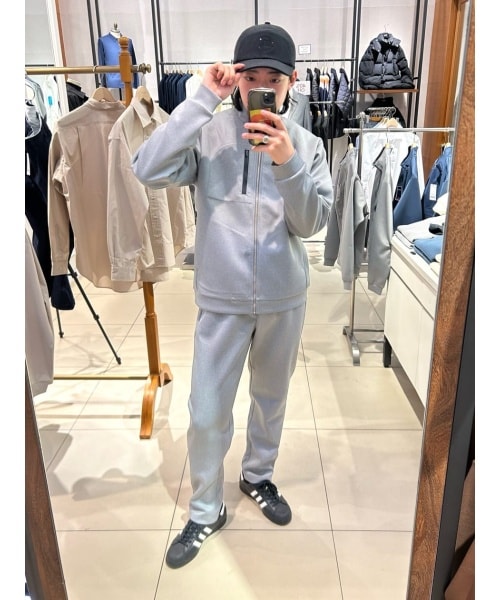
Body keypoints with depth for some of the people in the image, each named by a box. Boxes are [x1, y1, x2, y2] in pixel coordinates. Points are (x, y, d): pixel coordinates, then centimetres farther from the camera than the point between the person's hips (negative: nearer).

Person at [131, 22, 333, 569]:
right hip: (222, 300, -2)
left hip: (284, 299, 3)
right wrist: (202, 99, -24)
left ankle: (257, 477, 47)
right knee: (207, 413, 6)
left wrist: (289, 165, -26)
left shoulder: (307, 143, -1)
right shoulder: (209, 132, -9)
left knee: (271, 399, 20)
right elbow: (147, 170, -24)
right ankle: (205, 512, 30)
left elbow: (312, 222, -9)